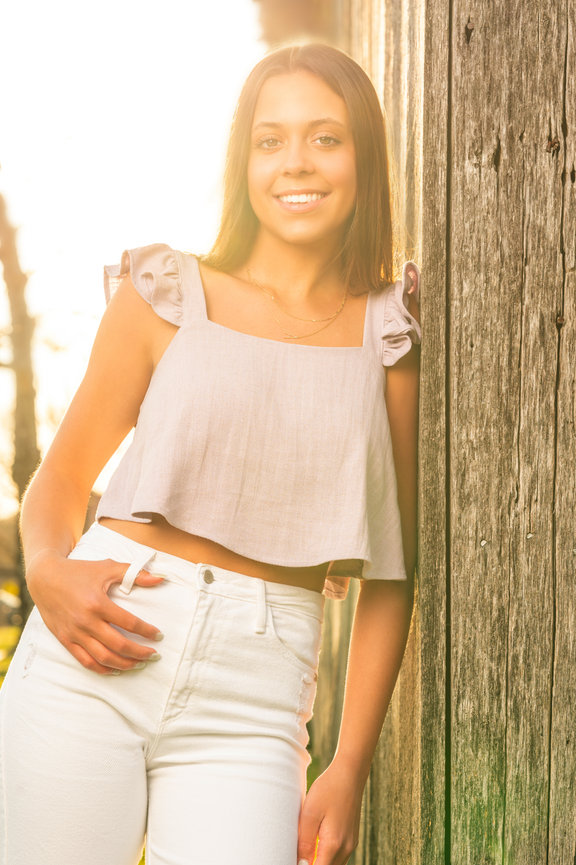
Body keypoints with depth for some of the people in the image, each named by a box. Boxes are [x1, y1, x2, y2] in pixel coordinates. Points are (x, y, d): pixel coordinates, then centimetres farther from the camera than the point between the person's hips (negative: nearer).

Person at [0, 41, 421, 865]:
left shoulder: (388, 338, 6)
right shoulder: (166, 296, 7)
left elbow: (391, 573, 6)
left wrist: (350, 768, 1)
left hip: (251, 697, 0)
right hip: (91, 662, 0)